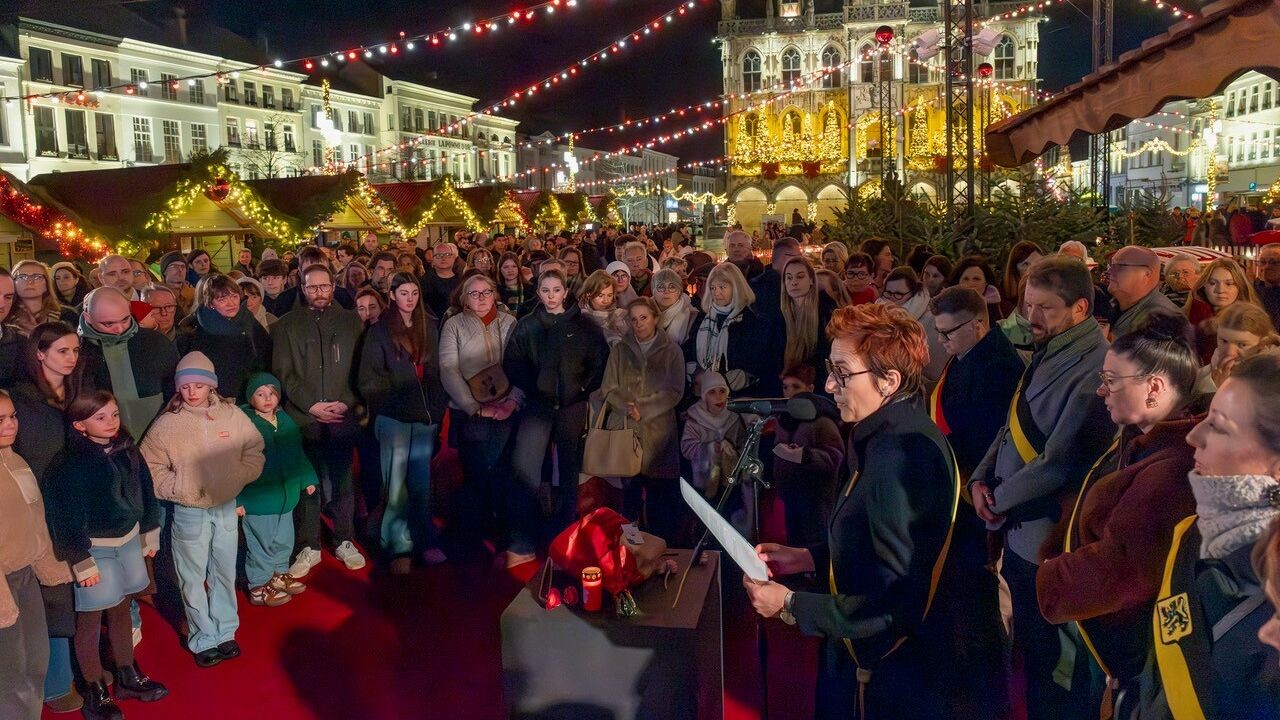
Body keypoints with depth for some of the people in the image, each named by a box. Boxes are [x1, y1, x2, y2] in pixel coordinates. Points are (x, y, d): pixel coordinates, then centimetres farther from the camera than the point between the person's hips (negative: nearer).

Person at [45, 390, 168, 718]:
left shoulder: (128, 451, -1)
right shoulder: (69, 464, -19)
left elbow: (145, 493, 9)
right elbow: (67, 517, -18)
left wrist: (149, 536, 13)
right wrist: (81, 561, -16)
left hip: (129, 541, 6)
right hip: (94, 548, -6)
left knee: (121, 610, 19)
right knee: (90, 620, 6)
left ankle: (128, 677, 34)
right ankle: (95, 691, 21)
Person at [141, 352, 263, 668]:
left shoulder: (233, 416, -3)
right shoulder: (166, 424, -9)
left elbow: (254, 452, 5)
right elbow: (150, 467, -5)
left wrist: (237, 478, -7)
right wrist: (179, 488, -14)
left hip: (227, 508, 2)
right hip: (188, 512, -2)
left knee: (225, 573, 15)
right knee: (193, 578, 8)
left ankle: (225, 632, 32)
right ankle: (203, 639, 24)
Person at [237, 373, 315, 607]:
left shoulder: (285, 421, 4)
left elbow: (298, 454, 16)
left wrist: (307, 480, 19)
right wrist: (237, 499, -16)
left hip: (286, 497, 7)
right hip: (257, 501, -7)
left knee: (284, 541, 20)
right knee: (261, 544, 6)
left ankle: (279, 574, 40)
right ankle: (259, 587, 22)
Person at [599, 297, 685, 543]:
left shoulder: (671, 351, 7)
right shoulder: (620, 350, 13)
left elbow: (674, 392, -1)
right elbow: (608, 388, 7)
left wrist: (643, 409, -11)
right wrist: (627, 407, -12)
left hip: (658, 429, -1)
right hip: (625, 428, 1)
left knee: (659, 492, -4)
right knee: (627, 488, -4)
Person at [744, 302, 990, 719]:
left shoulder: (903, 455, -28)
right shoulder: (885, 438, 2)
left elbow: (901, 605, -29)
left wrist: (790, 605, -22)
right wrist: (809, 558, 3)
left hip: (895, 683, -9)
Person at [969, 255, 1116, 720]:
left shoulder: (1093, 367, -22)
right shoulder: (1048, 355, 8)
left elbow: (1060, 461, -24)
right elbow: (1014, 428, 14)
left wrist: (1001, 500, -12)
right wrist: (981, 479, 1)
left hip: (1049, 542, -9)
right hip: (1020, 531, 9)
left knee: (1053, 669, 8)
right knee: (1032, 651, 23)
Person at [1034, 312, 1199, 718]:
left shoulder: (1172, 468, -30)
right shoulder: (1137, 440, 4)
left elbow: (1118, 567, -30)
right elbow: (1085, 509, 12)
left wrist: (1042, 585, -17)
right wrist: (1050, 557, -2)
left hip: (1130, 654, -9)